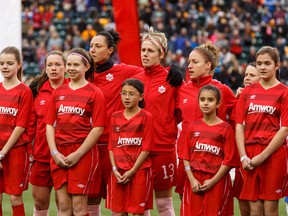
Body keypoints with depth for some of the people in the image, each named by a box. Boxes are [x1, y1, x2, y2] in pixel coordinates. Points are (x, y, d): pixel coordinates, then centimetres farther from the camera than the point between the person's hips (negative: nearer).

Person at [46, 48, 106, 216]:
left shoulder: (94, 93, -1)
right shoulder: (58, 93, 12)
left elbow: (98, 128, -7)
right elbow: (50, 124, 11)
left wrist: (77, 154, -12)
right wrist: (55, 153, -3)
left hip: (83, 154, -4)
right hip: (59, 155, 4)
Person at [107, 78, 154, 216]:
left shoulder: (145, 117, -3)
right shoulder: (115, 117, 10)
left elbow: (146, 148, -7)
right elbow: (111, 146, 8)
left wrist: (132, 171, -13)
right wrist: (115, 169, -5)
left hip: (139, 171, -4)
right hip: (119, 172, 4)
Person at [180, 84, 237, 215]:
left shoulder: (225, 128, -1)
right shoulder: (193, 127, 10)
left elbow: (229, 159, -5)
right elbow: (186, 156, 7)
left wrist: (213, 181, -12)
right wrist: (192, 179, -5)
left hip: (217, 181, -3)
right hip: (194, 181, 3)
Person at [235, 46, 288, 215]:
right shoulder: (248, 92, 12)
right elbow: (239, 125, 9)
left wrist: (262, 156, -11)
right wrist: (243, 156, -3)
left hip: (273, 154, -3)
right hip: (250, 156, 4)